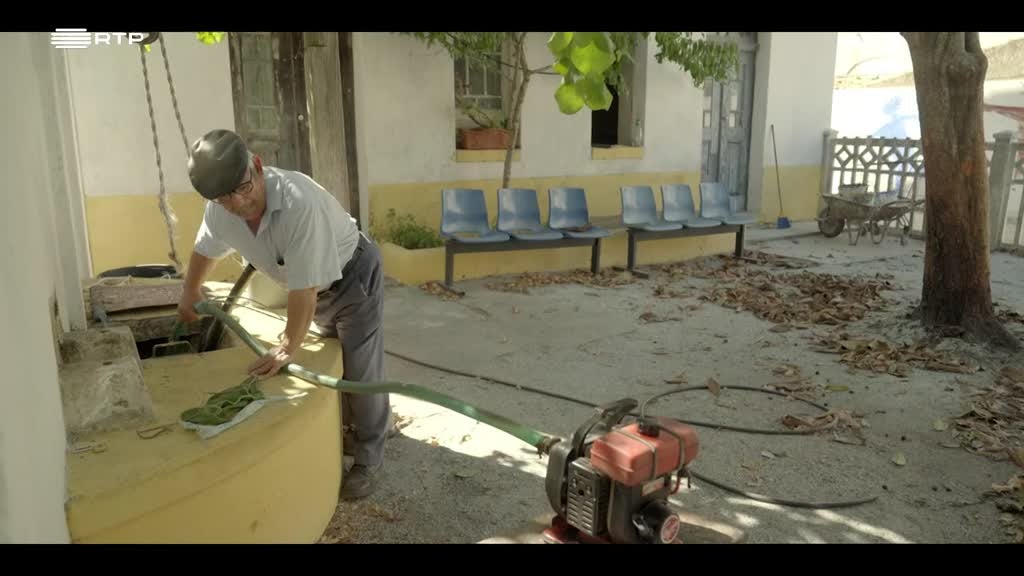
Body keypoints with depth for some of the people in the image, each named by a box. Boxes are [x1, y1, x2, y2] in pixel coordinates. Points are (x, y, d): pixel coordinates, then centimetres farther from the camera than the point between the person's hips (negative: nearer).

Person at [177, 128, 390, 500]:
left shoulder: (299, 203, -40)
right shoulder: (220, 210, -17)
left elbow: (305, 287, -36)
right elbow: (205, 248, 8)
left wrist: (288, 347, -30)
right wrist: (189, 292, 21)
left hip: (353, 275, -7)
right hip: (316, 287, 7)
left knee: (360, 369, -4)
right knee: (334, 364, 19)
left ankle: (369, 460, 10)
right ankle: (365, 427, 39)